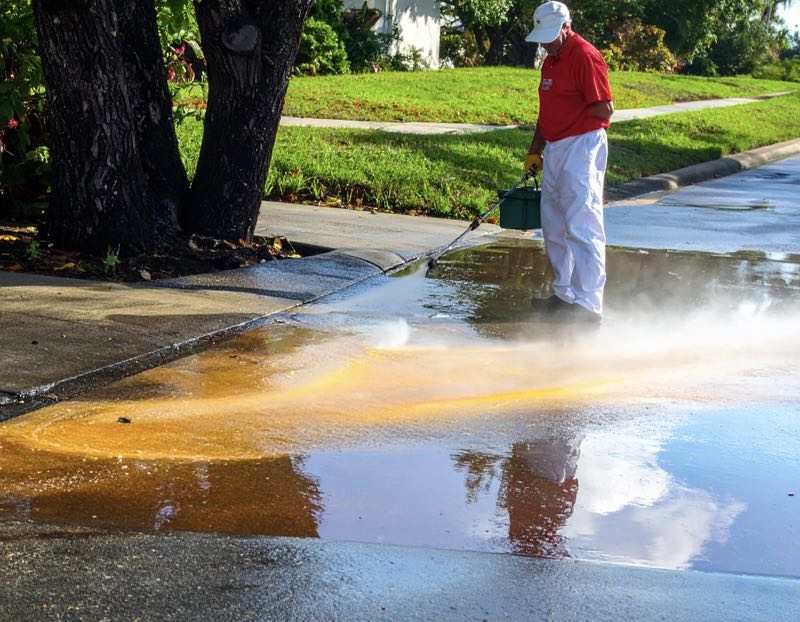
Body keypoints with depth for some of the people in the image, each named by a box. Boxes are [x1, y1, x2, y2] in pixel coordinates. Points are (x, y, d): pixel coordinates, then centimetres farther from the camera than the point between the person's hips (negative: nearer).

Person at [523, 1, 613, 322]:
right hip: (554, 151, 10)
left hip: (581, 148, -10)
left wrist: (573, 116, -3)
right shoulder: (551, 60, 16)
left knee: (581, 226, -11)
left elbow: (604, 109, -18)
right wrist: (534, 151, 21)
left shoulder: (586, 57, -14)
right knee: (554, 228, 15)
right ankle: (563, 294, 26)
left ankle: (588, 304, -10)